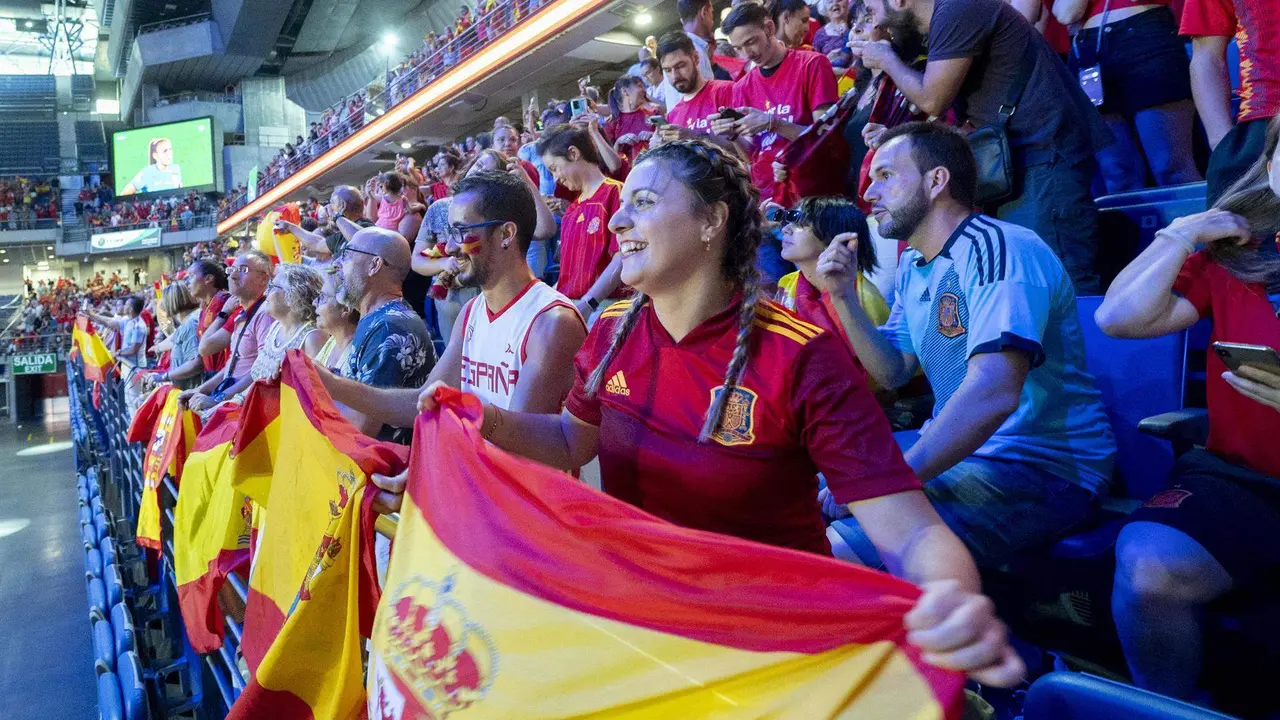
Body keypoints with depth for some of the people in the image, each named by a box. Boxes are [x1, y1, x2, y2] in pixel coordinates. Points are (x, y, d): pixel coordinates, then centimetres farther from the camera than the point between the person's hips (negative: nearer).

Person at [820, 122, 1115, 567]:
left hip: (1047, 468, -9)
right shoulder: (913, 265, 13)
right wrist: (843, 297, 2)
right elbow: (893, 372, 14)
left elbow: (993, 393, -31)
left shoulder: (996, 249, -18)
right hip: (962, 450, 9)